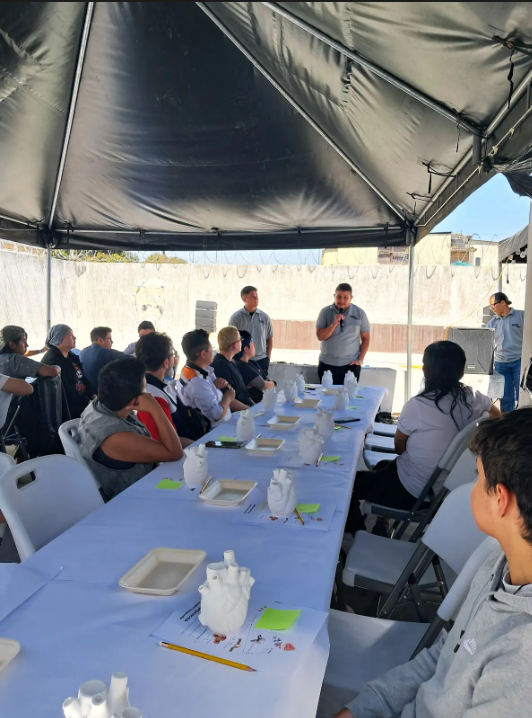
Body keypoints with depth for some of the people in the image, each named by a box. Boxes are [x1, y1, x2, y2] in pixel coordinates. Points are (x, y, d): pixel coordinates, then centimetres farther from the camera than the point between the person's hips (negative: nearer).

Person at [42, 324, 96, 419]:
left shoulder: (71, 356, 16)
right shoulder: (52, 361, -14)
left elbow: (83, 379, 16)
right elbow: (65, 390, -21)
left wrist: (93, 396, 0)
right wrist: (88, 402, -19)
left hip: (80, 400, 9)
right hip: (66, 406, -9)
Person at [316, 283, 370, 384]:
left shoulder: (359, 313, 2)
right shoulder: (325, 312, 1)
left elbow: (365, 338, 6)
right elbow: (320, 336, -6)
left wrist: (360, 359, -1)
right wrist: (334, 324, -19)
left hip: (350, 365, 0)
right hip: (327, 364, 0)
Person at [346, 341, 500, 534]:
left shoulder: (417, 406, -25)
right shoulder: (471, 398, -10)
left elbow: (399, 447, -7)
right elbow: (497, 416, 13)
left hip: (412, 491, -7)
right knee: (382, 466, 30)